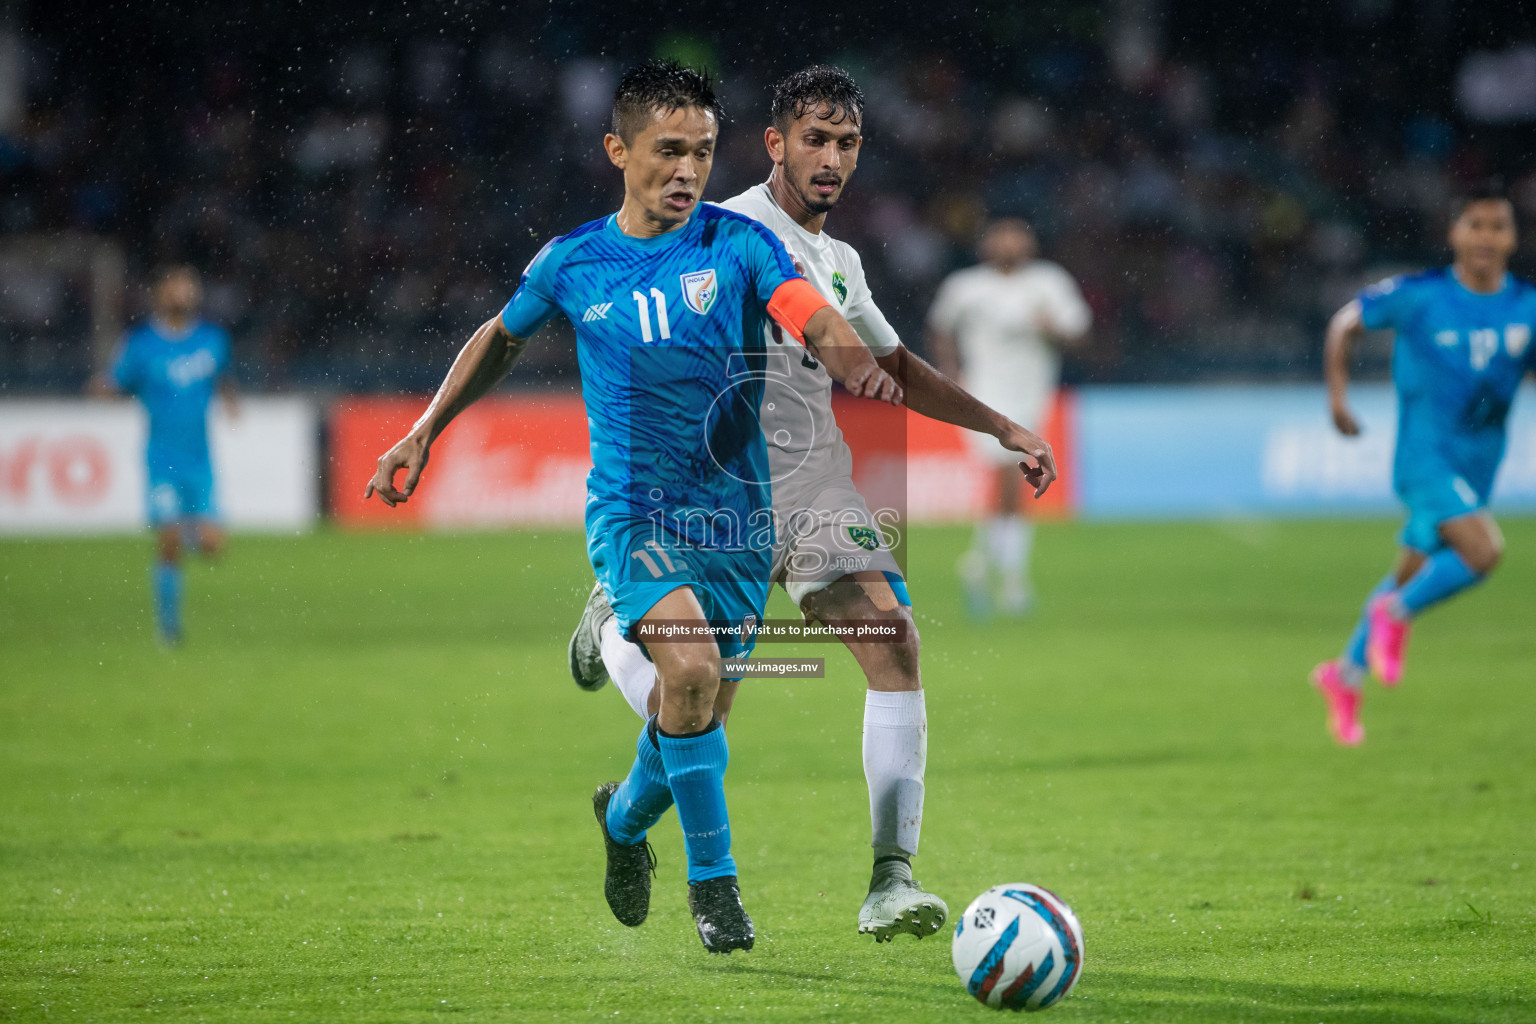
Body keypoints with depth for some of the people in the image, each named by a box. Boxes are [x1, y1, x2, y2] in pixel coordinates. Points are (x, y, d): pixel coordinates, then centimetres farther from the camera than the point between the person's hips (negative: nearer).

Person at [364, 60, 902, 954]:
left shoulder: (739, 244, -2)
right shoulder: (572, 262, 3)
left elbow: (813, 317, -19)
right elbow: (503, 339, 22)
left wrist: (858, 365, -41)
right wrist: (426, 432, 21)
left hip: (738, 512, 1)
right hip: (630, 506, -1)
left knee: (697, 708, 8)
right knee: (690, 665, -26)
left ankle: (626, 816, 42)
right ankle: (713, 879, -12)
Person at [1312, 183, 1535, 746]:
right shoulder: (1419, 296, -12)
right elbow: (1347, 323, 1)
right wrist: (1337, 393, -10)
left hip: (1478, 466, 5)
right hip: (1425, 457, -5)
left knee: (1412, 577, 17)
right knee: (1483, 550, -26)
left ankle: (1347, 674, 37)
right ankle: (1396, 615, 0)